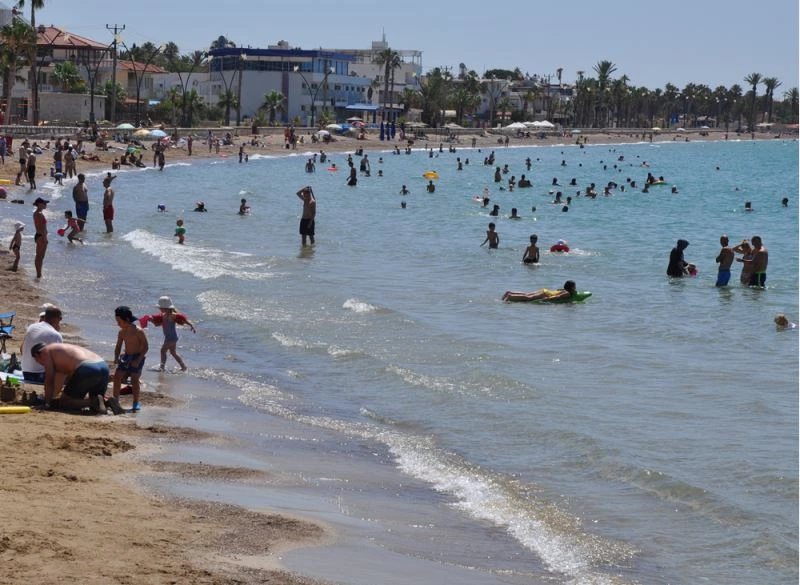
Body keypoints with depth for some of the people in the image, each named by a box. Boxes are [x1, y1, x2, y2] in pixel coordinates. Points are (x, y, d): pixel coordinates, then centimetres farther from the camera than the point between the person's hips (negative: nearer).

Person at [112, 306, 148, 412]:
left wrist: (138, 360, -20)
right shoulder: (122, 332, 3)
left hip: (137, 358, -6)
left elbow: (145, 347, -14)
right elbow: (118, 346, 12)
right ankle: (115, 400, 11)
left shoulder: (138, 331, -16)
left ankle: (136, 403, 0)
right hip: (126, 357, 6)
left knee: (134, 379, -10)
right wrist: (116, 358, -6)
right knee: (117, 376, 1)